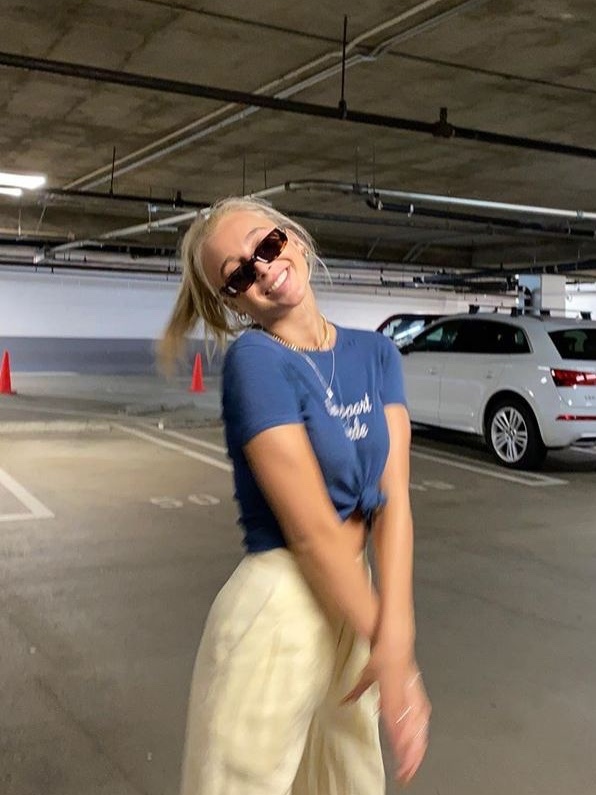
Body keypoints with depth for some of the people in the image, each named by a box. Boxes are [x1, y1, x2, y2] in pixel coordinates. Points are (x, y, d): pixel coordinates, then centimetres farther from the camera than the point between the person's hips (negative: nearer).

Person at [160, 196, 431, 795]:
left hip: (352, 597, 6)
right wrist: (395, 655, -14)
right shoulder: (254, 360, -17)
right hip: (276, 614, -6)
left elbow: (393, 497, -7)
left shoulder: (377, 354, 2)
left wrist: (394, 633, -18)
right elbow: (312, 531, -20)